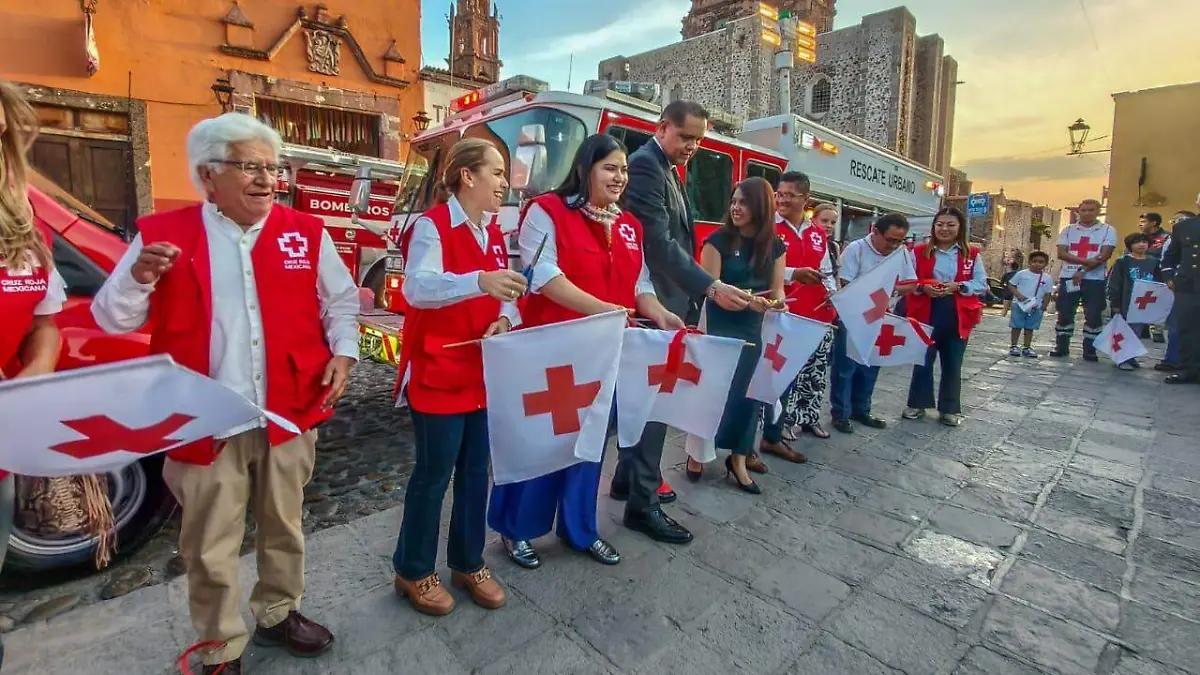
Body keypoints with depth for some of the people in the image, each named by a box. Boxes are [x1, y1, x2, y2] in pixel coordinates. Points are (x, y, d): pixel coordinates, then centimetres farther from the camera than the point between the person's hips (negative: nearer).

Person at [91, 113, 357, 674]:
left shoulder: (306, 233, 3)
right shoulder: (162, 234, -1)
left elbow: (339, 300, 11)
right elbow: (112, 318, 3)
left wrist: (342, 351, -5)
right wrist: (138, 278, -17)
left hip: (289, 415, 2)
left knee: (284, 527, 18)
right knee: (210, 547, 10)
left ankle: (278, 614, 42)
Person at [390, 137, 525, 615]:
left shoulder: (494, 233, 12)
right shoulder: (432, 225, -11)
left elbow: (505, 294, 10)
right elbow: (417, 287, -28)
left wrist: (504, 317, -12)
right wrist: (480, 281, -43)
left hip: (484, 373, 7)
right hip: (438, 373, -7)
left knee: (476, 472, 14)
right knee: (434, 474, 4)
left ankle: (468, 563, 31)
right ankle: (413, 571, 25)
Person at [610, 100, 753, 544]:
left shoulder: (668, 170, 18)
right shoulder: (644, 165, -13)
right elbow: (658, 242, -25)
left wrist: (691, 295, 16)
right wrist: (710, 287, -31)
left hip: (666, 300, 10)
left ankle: (628, 477, 30)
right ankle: (642, 504, 6)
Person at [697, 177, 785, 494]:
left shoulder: (774, 245, 4)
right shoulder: (718, 240, -9)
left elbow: (776, 289, 6)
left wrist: (778, 305, -18)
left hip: (755, 329, 5)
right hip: (720, 328, -4)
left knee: (750, 390, 6)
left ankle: (738, 459, 19)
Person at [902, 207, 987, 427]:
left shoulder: (972, 254, 3)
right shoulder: (919, 252, 2)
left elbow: (982, 284, 2)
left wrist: (957, 286, -15)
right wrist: (922, 287, -17)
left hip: (957, 317, 1)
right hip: (926, 314, -1)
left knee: (952, 365, 9)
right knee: (923, 361, 6)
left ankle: (950, 409, 21)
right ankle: (917, 404, 20)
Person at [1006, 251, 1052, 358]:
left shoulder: (1047, 278, 3)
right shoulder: (1021, 274, -5)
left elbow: (1047, 294, 8)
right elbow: (1011, 285, -2)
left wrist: (1044, 306, 3)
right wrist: (1019, 295, -14)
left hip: (1036, 307, 2)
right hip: (1019, 305, -2)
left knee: (1029, 328, 10)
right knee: (1017, 326, 2)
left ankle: (1027, 348, 17)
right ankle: (1014, 346, 10)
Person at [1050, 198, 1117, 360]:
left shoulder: (1108, 230, 4)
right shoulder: (1069, 230, 9)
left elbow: (1104, 255, -6)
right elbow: (1061, 253, -1)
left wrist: (1083, 271, -15)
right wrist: (1085, 261, -15)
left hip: (1094, 279, -1)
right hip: (1068, 277, 1)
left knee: (1093, 315, 0)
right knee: (1064, 313, 3)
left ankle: (1090, 350, 8)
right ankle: (1061, 347, 13)